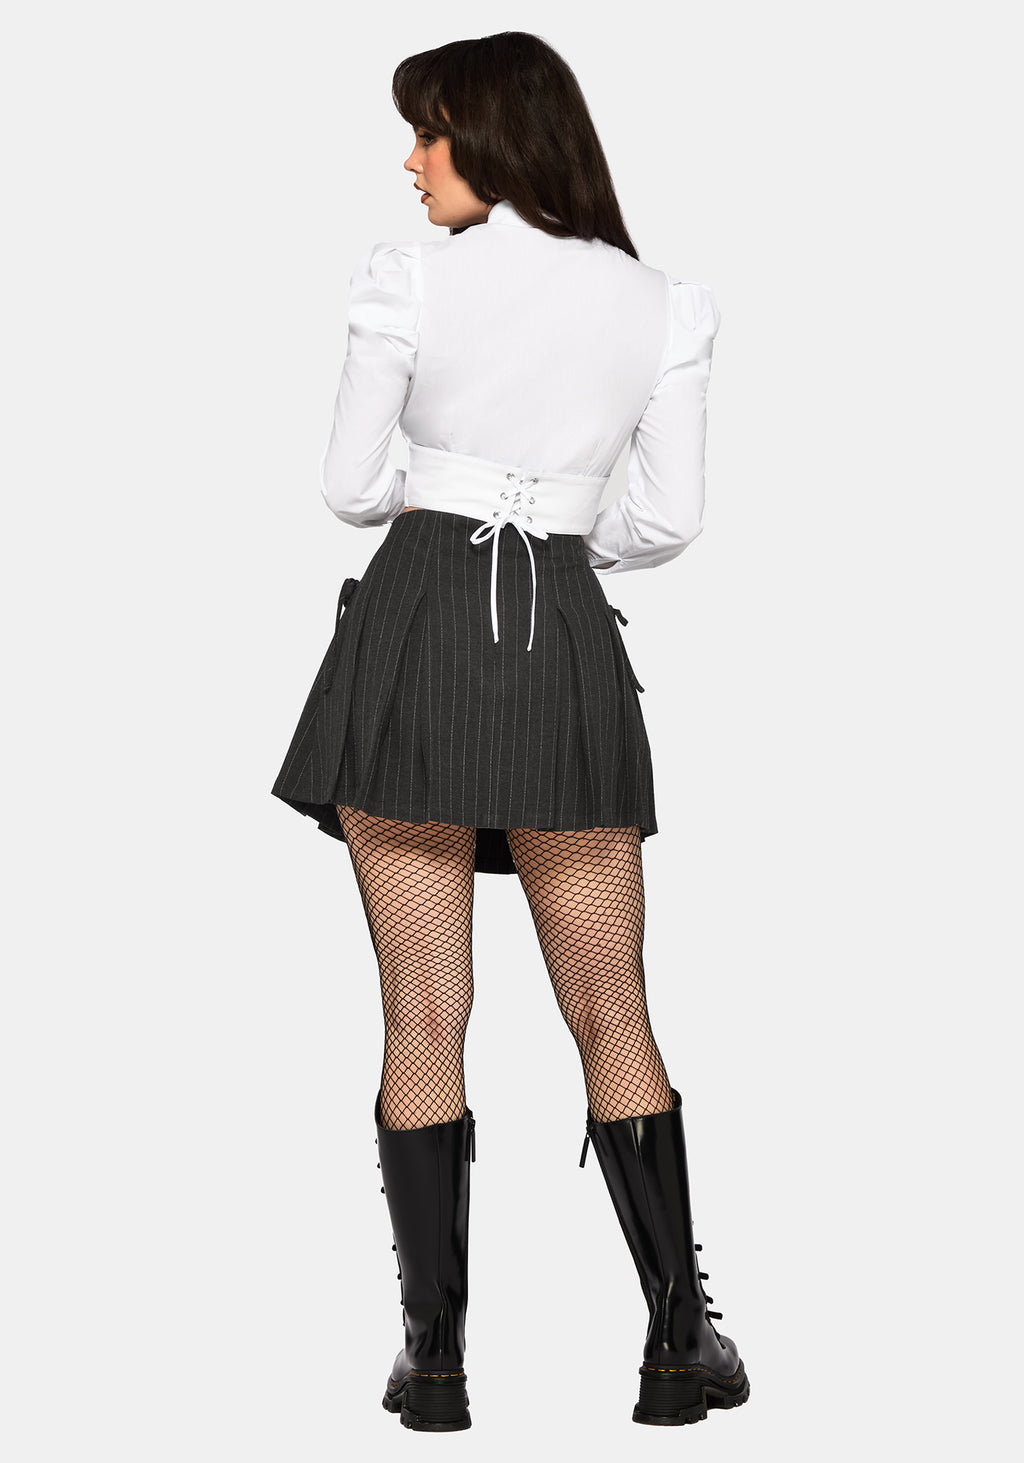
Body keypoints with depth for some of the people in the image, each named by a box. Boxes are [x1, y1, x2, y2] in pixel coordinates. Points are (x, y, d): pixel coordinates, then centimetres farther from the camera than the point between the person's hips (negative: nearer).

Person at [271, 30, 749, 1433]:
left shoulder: (411, 276, -3)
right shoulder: (661, 303, 5)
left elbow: (349, 488, 2)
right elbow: (671, 518, 7)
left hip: (414, 631, -2)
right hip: (570, 643, 2)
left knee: (424, 1015, 4)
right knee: (613, 1013, 10)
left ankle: (436, 1355, 5)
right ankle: (679, 1341, 8)